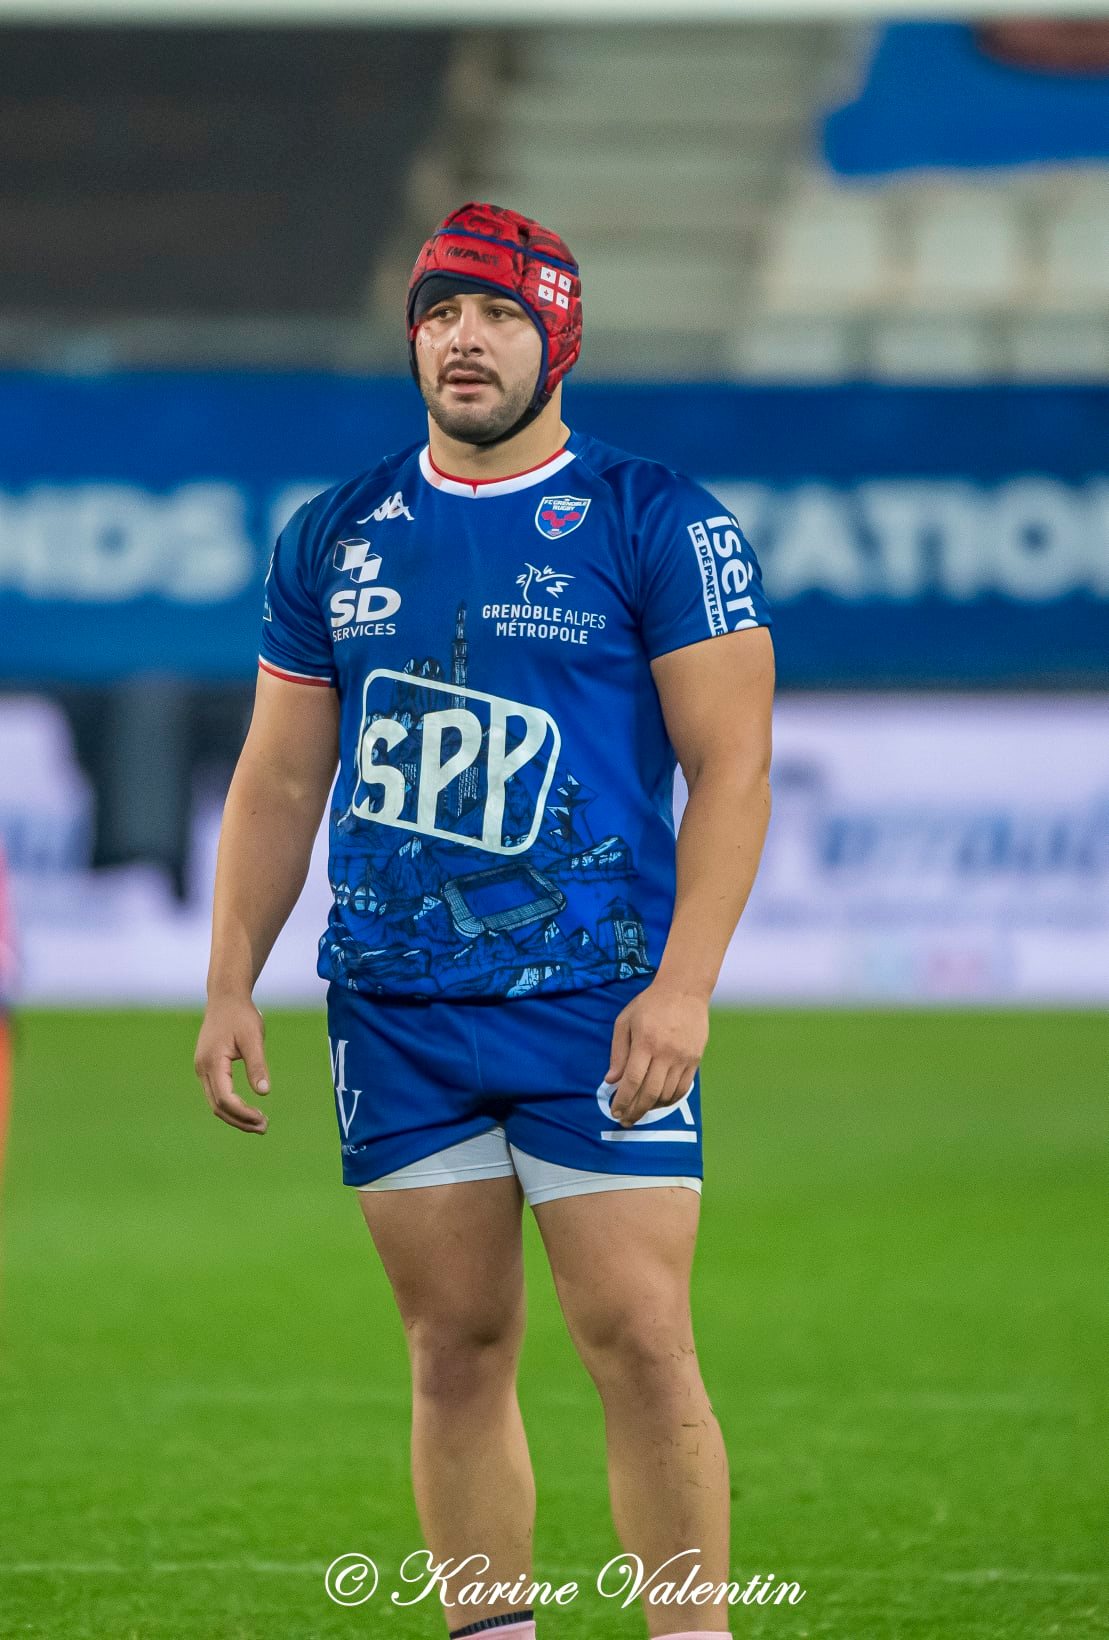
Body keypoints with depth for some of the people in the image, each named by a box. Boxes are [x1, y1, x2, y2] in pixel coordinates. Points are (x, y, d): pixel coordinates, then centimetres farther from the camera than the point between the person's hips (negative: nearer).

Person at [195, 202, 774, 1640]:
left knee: (640, 1346, -9)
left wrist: (682, 985, -15)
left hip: (598, 1003, -4)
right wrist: (230, 986, 8)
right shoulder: (334, 539, 12)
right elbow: (280, 781, 17)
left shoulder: (658, 524, -1)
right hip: (393, 1010, 4)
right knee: (455, 1349, 5)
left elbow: (732, 764, -5)